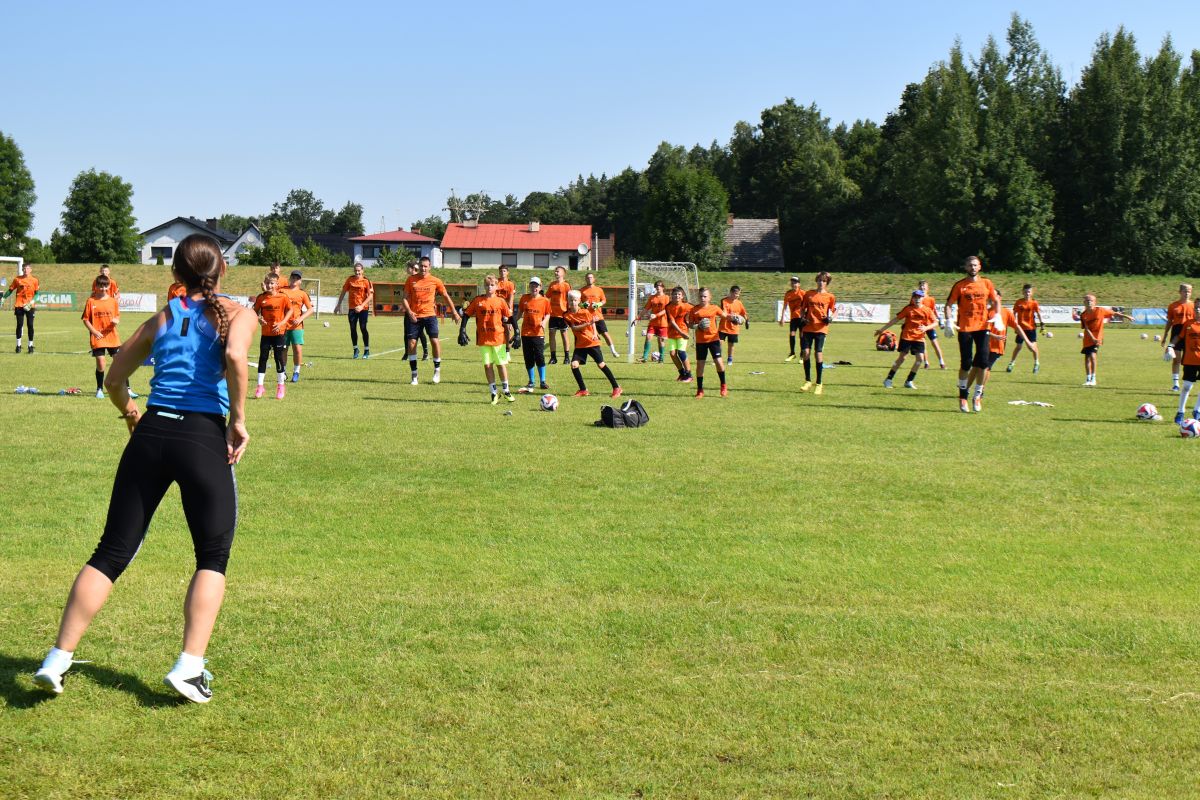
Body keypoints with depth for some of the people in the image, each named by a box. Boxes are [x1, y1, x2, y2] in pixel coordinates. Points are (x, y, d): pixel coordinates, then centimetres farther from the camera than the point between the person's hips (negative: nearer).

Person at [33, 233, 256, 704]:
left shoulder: (161, 319, 16)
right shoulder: (236, 314, 4)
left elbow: (114, 379, 21)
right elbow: (234, 357, -18)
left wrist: (129, 413, 40)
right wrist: (239, 421, -10)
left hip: (150, 433, 4)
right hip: (204, 438, -4)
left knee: (112, 551, 9)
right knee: (212, 558, 9)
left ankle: (58, 659, 6)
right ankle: (189, 667, -3)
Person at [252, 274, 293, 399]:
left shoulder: (282, 297, -6)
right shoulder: (261, 298, -1)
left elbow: (290, 310, 1)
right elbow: (255, 312, 8)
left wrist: (282, 323, -11)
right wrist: (259, 319, -13)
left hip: (279, 332, -2)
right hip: (265, 333, 2)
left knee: (279, 358, 3)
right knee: (262, 358, 3)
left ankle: (280, 386, 15)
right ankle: (260, 386, 10)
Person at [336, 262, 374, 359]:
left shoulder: (366, 281, -7)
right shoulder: (350, 279, 4)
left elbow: (370, 295, -11)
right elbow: (343, 292, 12)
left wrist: (362, 306, -20)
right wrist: (338, 305, 11)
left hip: (363, 308, -3)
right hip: (352, 308, 3)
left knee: (363, 328, -5)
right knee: (353, 329, 3)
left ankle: (367, 351, 6)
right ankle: (355, 349, 15)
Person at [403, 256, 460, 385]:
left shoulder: (435, 281, 0)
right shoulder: (411, 280, 1)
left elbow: (446, 297, 8)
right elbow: (405, 298, 4)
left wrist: (454, 313, 5)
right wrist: (409, 312, -11)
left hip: (430, 315, -1)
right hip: (414, 316, 1)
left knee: (435, 340, -13)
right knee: (411, 343, -2)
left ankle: (437, 370, 7)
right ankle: (414, 375, 7)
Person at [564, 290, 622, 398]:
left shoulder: (585, 312, -8)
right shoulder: (567, 316, -5)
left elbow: (593, 323, 2)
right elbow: (574, 328, -16)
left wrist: (595, 334, -16)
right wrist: (587, 324, -28)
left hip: (592, 343, -3)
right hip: (580, 344, 3)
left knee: (601, 364, -5)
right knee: (574, 364, -11)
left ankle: (616, 387, 4)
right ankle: (583, 390, 2)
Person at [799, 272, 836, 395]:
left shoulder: (830, 297, 4)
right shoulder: (808, 294, 9)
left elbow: (834, 310, 13)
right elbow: (803, 309, 17)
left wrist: (830, 318, -7)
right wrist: (802, 318, 0)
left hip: (821, 328, -2)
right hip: (808, 328, 2)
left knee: (819, 354, -8)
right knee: (806, 352, -4)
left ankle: (819, 384, 2)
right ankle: (808, 381, 12)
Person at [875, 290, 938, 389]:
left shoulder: (927, 310, 1)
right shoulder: (908, 309, -1)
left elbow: (935, 323, 0)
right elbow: (896, 319, 4)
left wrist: (926, 328, -21)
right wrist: (882, 329, 3)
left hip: (919, 338, 2)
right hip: (906, 336, -2)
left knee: (920, 359, -8)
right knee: (901, 358, -6)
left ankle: (909, 381, 5)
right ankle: (888, 380, 3)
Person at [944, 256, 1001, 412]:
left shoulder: (986, 284, 6)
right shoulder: (959, 286, -1)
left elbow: (996, 300, 15)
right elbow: (948, 305, 0)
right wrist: (948, 323, -12)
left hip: (982, 327, 2)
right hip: (965, 328, -2)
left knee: (983, 361, -5)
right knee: (966, 364, 0)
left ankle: (977, 395, 8)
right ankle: (963, 396, 15)